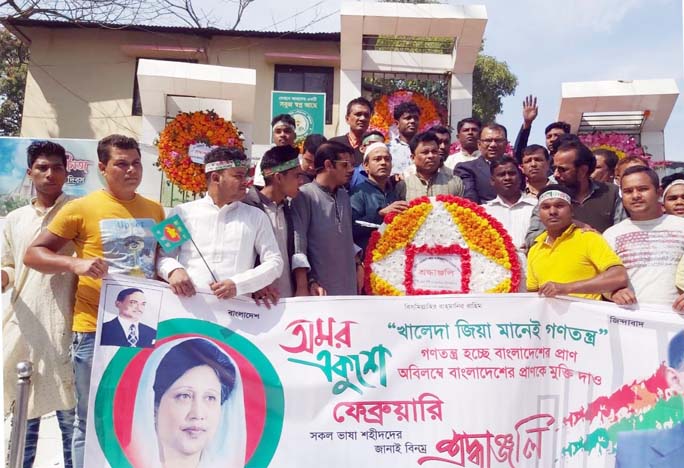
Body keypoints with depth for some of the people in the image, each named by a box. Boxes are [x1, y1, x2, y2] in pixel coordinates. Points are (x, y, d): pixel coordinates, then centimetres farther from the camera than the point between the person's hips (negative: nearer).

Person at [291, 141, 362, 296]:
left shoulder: (344, 196, 15)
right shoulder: (304, 196, -9)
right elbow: (297, 244, -14)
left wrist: (358, 264, 16)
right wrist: (303, 285, -20)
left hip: (348, 286, 7)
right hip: (321, 288, -7)